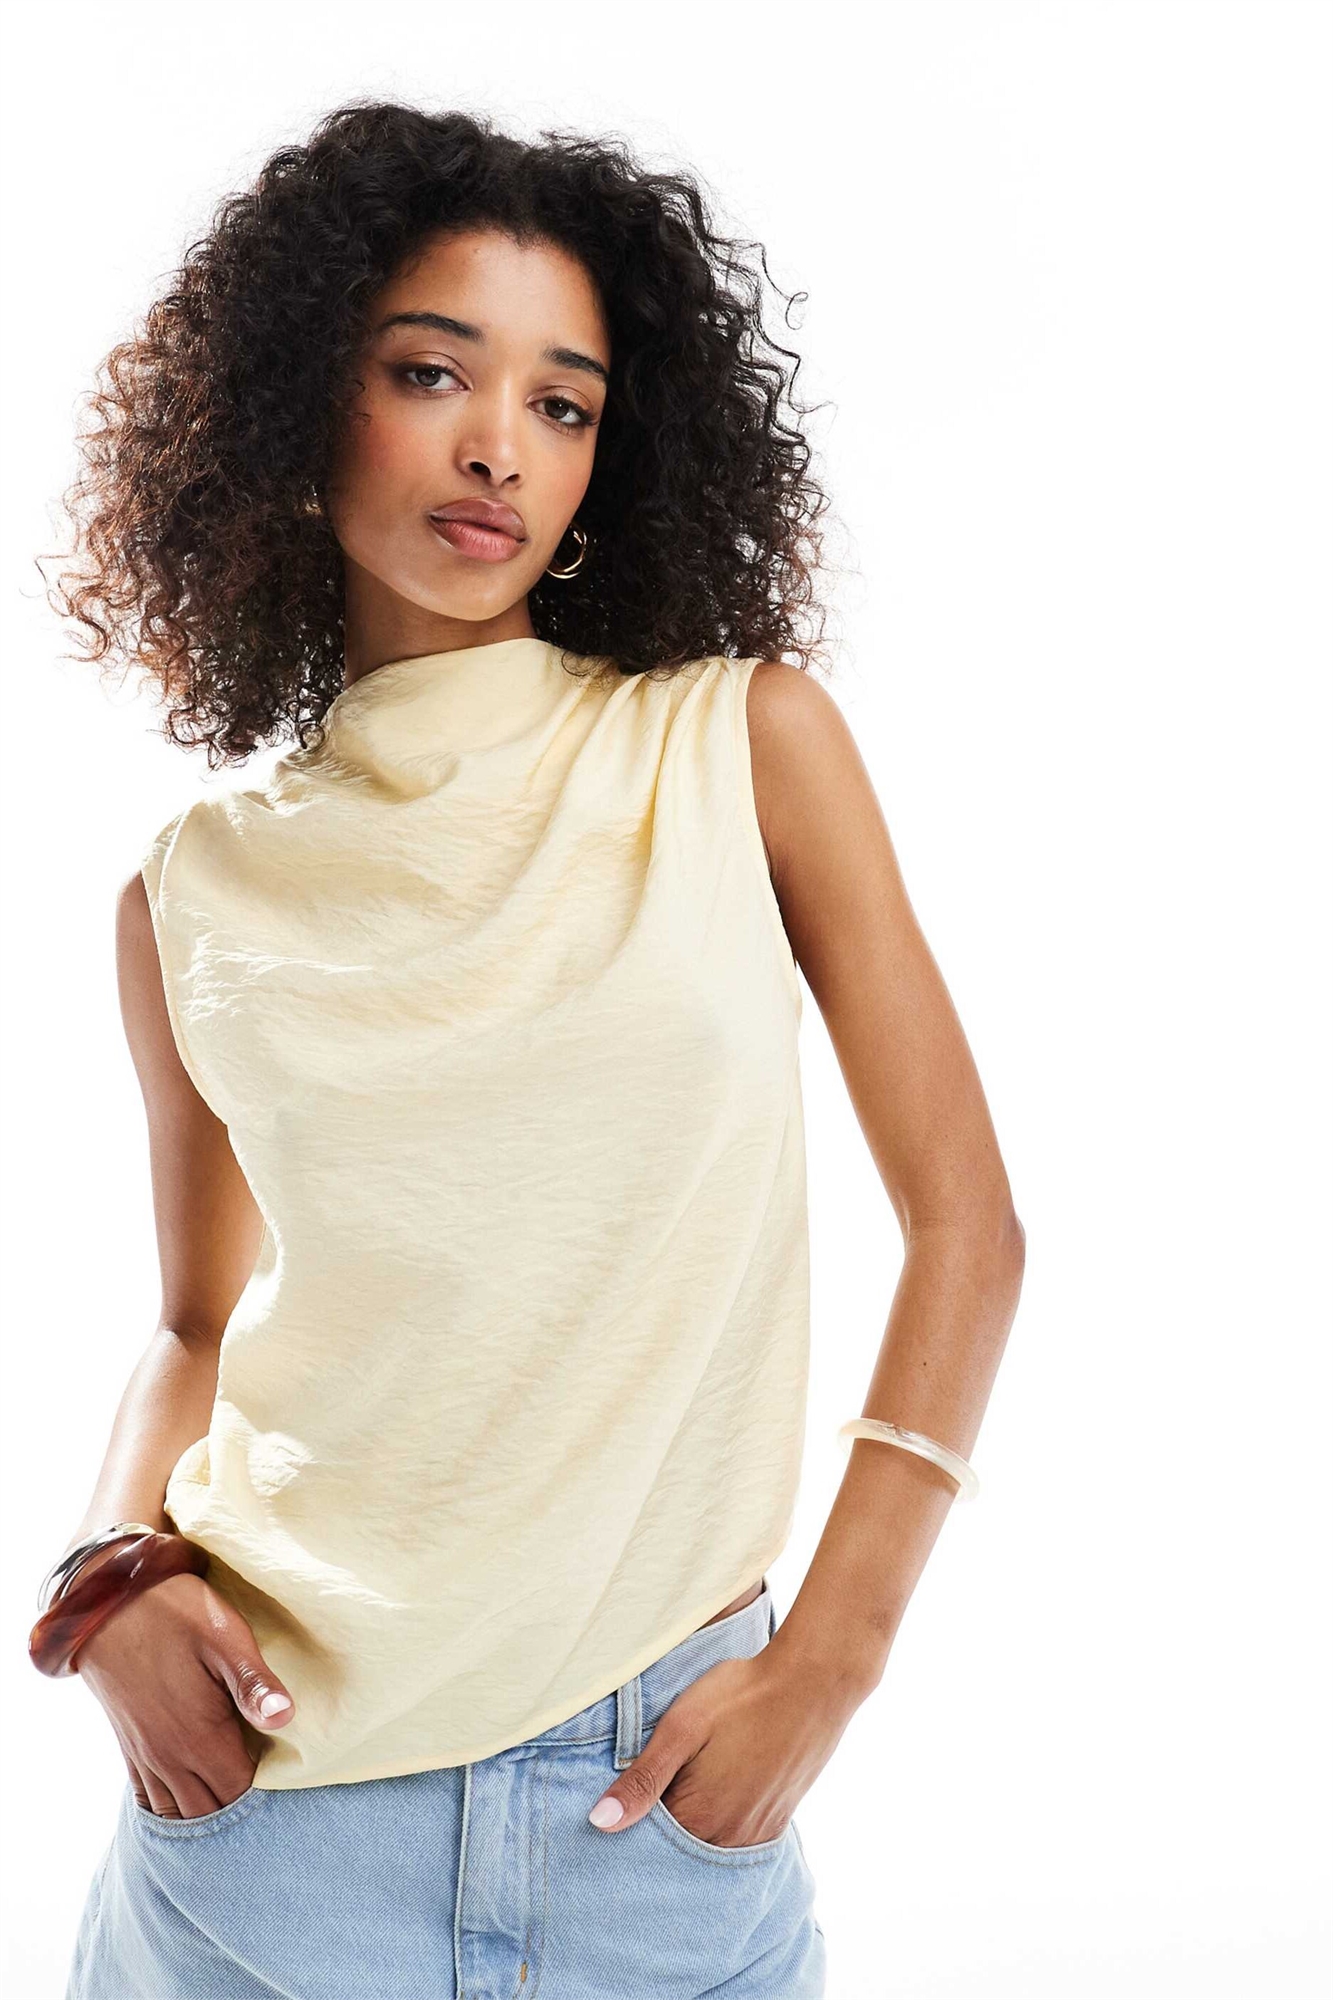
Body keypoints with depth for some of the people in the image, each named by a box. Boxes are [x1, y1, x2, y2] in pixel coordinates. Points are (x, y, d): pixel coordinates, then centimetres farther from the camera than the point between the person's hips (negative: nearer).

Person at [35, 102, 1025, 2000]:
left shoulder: (746, 742, -3)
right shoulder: (198, 889, 3)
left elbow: (965, 1225, -2)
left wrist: (830, 1660, -7)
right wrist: (115, 1571, -6)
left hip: (663, 1793, -1)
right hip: (268, 1771, 2)